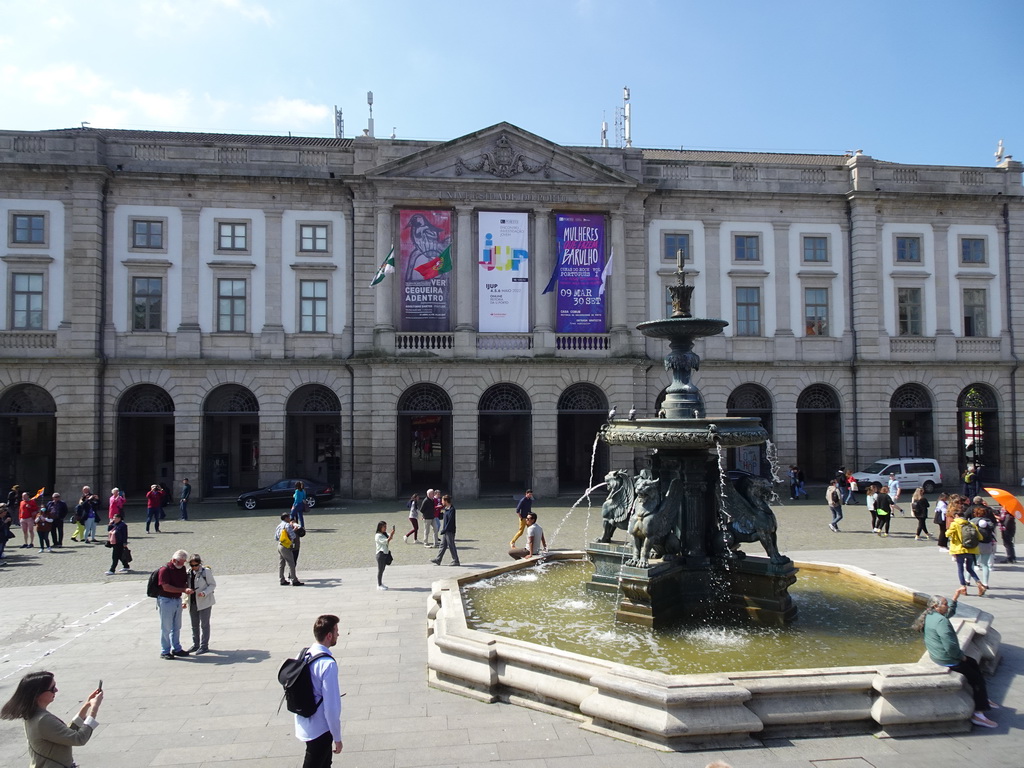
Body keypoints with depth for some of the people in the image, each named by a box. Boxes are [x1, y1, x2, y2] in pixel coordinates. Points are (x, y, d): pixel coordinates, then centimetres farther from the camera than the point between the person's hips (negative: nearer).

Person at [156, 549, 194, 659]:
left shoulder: (182, 568, 6)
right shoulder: (165, 570, -17)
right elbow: (166, 587, -23)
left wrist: (187, 589, -5)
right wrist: (183, 590, -26)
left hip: (178, 600, 7)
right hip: (166, 600, -7)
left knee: (177, 627, 16)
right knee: (166, 628, 1)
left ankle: (176, 649, 26)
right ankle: (165, 652, 11)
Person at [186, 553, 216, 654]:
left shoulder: (206, 571, -12)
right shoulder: (188, 572, 4)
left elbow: (213, 584, -8)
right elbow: (187, 585, 15)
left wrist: (204, 593, -22)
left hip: (204, 602, -6)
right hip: (193, 602, 6)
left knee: (204, 624, -1)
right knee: (194, 625, 15)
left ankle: (204, 646, 5)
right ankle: (196, 645, 27)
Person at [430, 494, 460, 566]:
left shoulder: (451, 509, -17)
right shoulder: (446, 509, 12)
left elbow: (450, 522, -20)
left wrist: (444, 530, -19)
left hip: (450, 531, -9)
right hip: (445, 531, 9)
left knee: (451, 546, -2)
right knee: (443, 545, 11)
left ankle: (455, 561, 5)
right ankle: (438, 560, 16)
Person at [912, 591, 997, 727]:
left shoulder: (930, 615, 4)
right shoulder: (940, 621, -27)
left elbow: (950, 612, 23)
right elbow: (950, 646, -29)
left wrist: (956, 596, 16)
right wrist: (961, 656, -11)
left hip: (936, 655, 11)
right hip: (946, 659, -11)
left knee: (973, 663, 25)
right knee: (977, 678, 0)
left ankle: (982, 699, 32)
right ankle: (978, 714, 3)